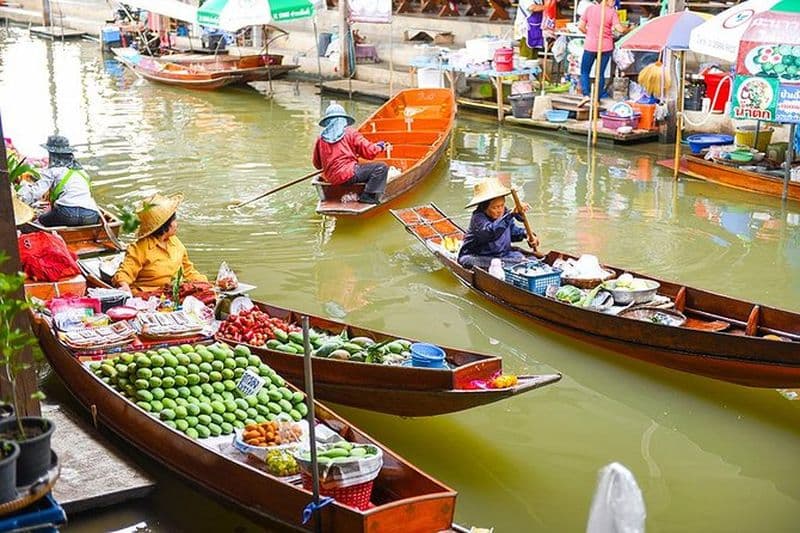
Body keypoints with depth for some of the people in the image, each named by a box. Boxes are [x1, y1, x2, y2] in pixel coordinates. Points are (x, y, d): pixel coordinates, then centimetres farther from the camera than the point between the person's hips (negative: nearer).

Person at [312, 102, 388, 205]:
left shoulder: (321, 138, 9)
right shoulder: (351, 133, -2)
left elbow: (317, 165, 17)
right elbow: (369, 152, -4)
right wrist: (380, 146, 16)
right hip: (349, 175, -7)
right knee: (382, 167, -5)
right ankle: (368, 196, -15)